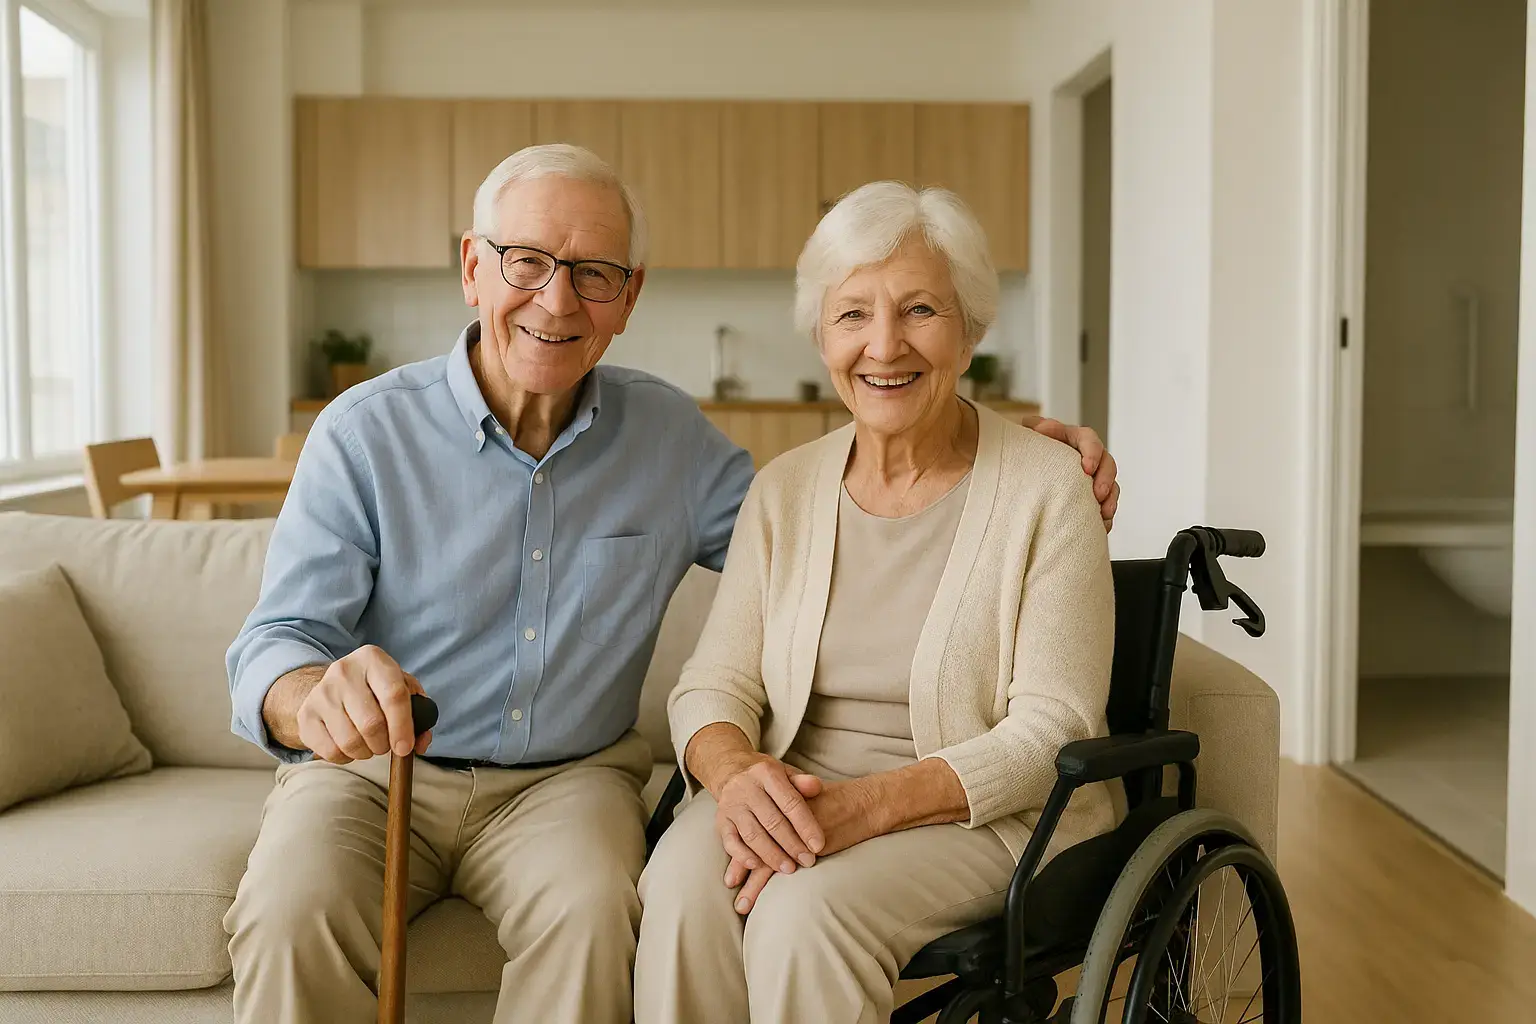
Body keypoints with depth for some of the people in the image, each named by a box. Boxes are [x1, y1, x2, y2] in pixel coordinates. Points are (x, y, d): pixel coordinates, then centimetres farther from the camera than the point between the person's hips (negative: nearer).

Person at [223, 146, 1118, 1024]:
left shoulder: (670, 438, 3)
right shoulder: (366, 433, -6)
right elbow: (275, 643, -11)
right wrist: (314, 695, -39)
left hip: (567, 780, 1)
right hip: (371, 771, -1)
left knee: (591, 914, -31)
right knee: (292, 913, -31)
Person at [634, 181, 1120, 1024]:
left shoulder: (1047, 488, -7)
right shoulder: (784, 489, 7)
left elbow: (1049, 731, -10)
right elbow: (712, 685, 4)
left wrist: (870, 803, -24)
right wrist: (739, 774, -21)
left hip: (990, 817, -3)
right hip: (799, 796, 3)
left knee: (807, 903, -32)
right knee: (684, 878, -29)